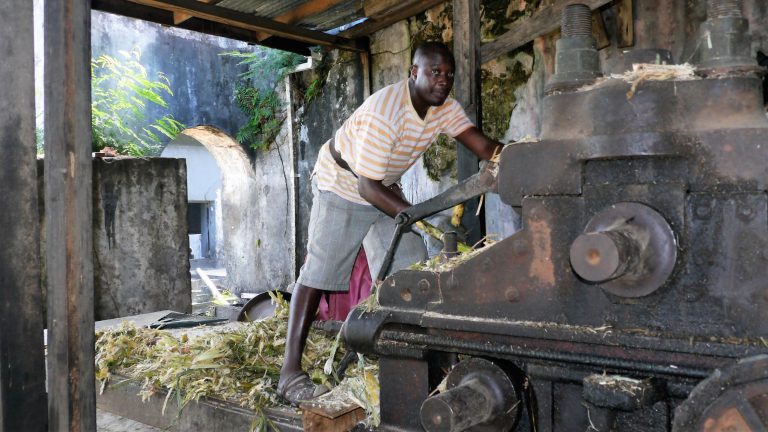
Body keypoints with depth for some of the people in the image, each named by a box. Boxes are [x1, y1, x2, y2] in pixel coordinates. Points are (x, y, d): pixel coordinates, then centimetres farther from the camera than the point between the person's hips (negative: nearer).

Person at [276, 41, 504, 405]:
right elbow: (367, 186, -33)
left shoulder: (445, 107, -11)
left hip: (386, 187, 8)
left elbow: (484, 147, -21)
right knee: (319, 270, -10)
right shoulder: (383, 114, -34)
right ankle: (290, 371, -9)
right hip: (343, 184, -7)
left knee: (411, 267, 0)